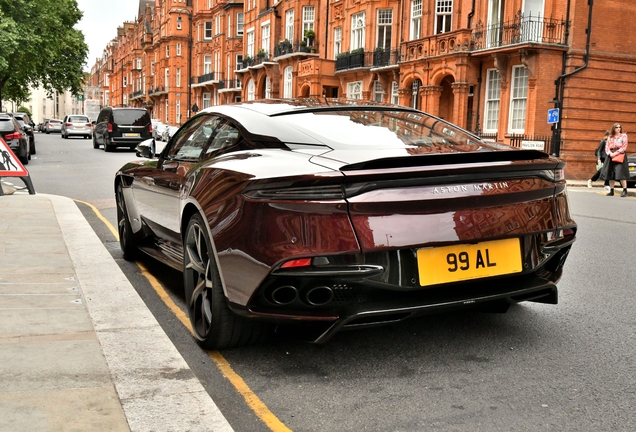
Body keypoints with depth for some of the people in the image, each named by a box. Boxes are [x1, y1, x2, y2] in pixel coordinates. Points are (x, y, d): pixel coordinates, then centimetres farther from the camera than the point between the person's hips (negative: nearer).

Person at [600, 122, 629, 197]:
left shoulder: (624, 136, 4)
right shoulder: (610, 137, 14)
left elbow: (624, 147, -4)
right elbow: (607, 147, 9)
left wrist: (615, 153, -13)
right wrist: (610, 153, -11)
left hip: (620, 156, -4)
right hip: (611, 156, 4)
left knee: (621, 173, -14)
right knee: (610, 174, 3)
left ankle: (625, 191, -12)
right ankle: (611, 191, 11)